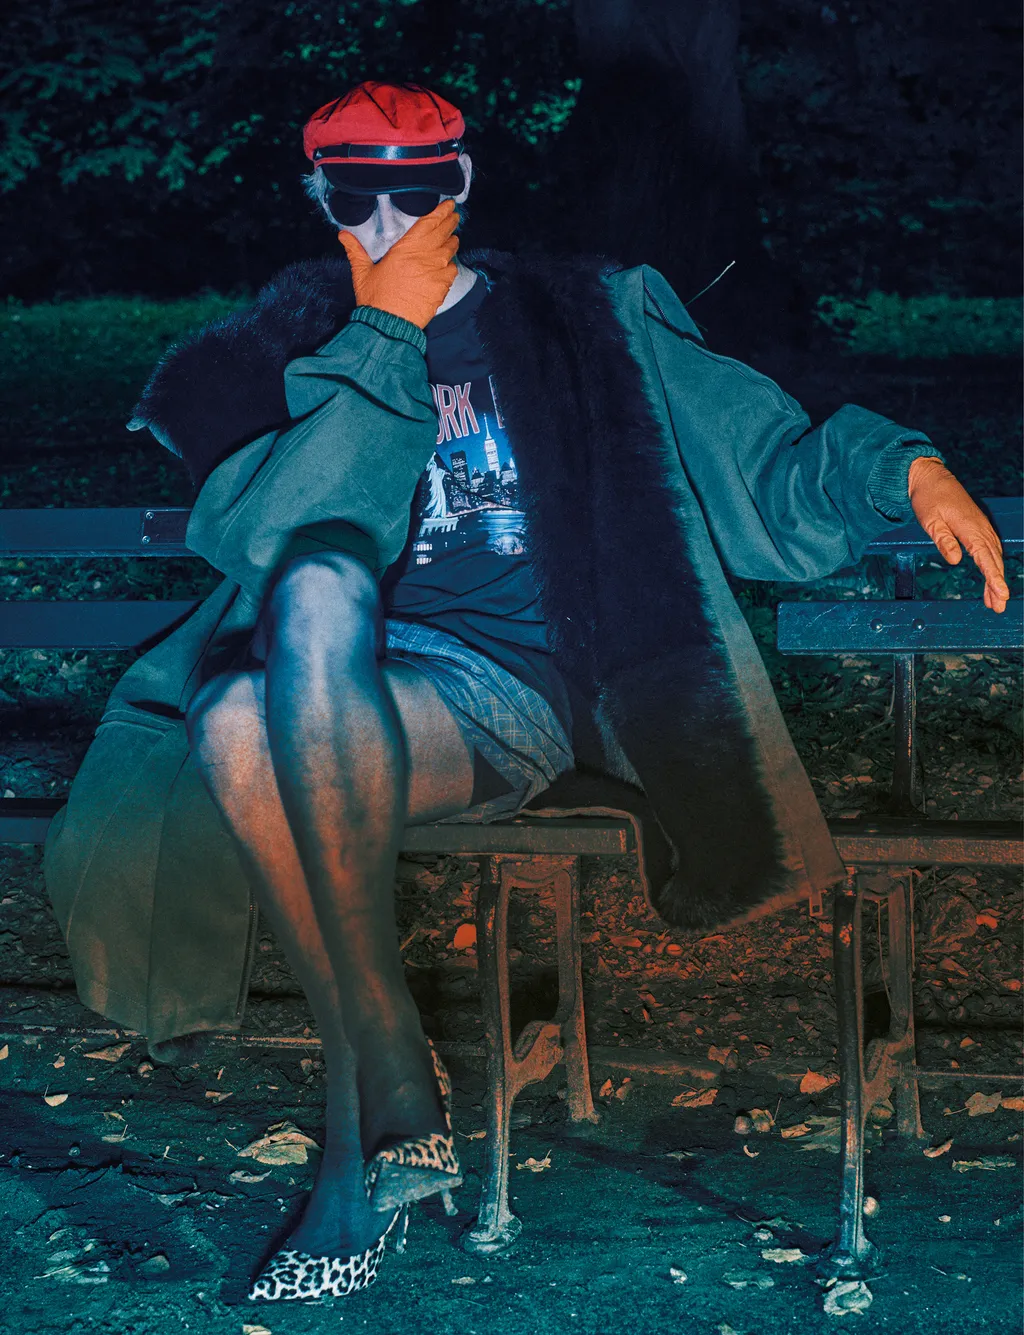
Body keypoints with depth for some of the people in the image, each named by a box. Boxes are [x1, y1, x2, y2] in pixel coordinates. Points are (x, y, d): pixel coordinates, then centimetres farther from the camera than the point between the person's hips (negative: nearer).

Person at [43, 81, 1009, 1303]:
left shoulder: (586, 325, 16)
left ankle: (375, 1107, -27)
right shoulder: (294, 347, 18)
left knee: (319, 600, -35)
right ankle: (391, 1101, -21)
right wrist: (384, 339, -2)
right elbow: (247, 534, -2)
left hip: (517, 698, -2)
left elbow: (778, 474, 14)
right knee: (233, 728, -35)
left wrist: (911, 469, -7)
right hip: (333, 695, 2)